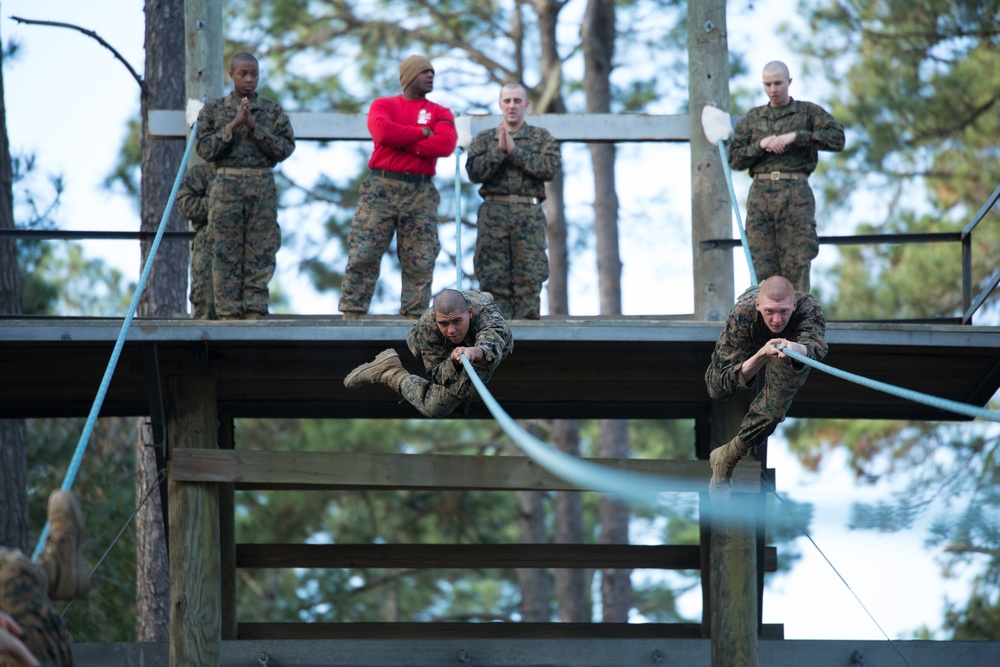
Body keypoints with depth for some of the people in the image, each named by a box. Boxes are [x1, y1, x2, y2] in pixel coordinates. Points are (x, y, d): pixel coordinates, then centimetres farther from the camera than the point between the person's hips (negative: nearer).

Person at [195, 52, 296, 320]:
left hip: (262, 188, 1)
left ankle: (255, 312, -1)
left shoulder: (273, 111, 10)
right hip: (226, 185, 0)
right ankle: (229, 313, -1)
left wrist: (254, 127, -9)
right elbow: (205, 148, -1)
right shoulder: (213, 109, 9)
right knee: (226, 254, -3)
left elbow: (286, 148, 0)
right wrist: (233, 125, -10)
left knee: (260, 253, -3)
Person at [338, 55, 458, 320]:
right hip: (381, 187, -2)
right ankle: (352, 314, -4)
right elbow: (382, 130, -14)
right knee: (363, 254, -6)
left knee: (420, 261, -1)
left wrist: (402, 142, -9)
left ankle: (414, 316, 4)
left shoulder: (440, 113, 13)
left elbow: (446, 143, -7)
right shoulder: (383, 105, 9)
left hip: (420, 193, 2)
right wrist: (422, 133, -6)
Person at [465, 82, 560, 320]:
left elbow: (551, 168, -4)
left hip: (529, 213, -1)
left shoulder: (542, 138, 15)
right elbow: (474, 171, 2)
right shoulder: (485, 138, 17)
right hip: (494, 211, 1)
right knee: (493, 276, -6)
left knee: (529, 274, -7)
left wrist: (514, 151, -5)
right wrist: (499, 150, -8)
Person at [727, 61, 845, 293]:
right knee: (762, 265, -4)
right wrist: (761, 145, -3)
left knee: (796, 264, -8)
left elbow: (837, 138, -2)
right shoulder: (752, 119, 21)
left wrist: (796, 137, -9)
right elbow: (734, 158, 14)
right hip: (760, 193, 3)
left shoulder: (808, 112, 12)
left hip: (795, 193, -3)